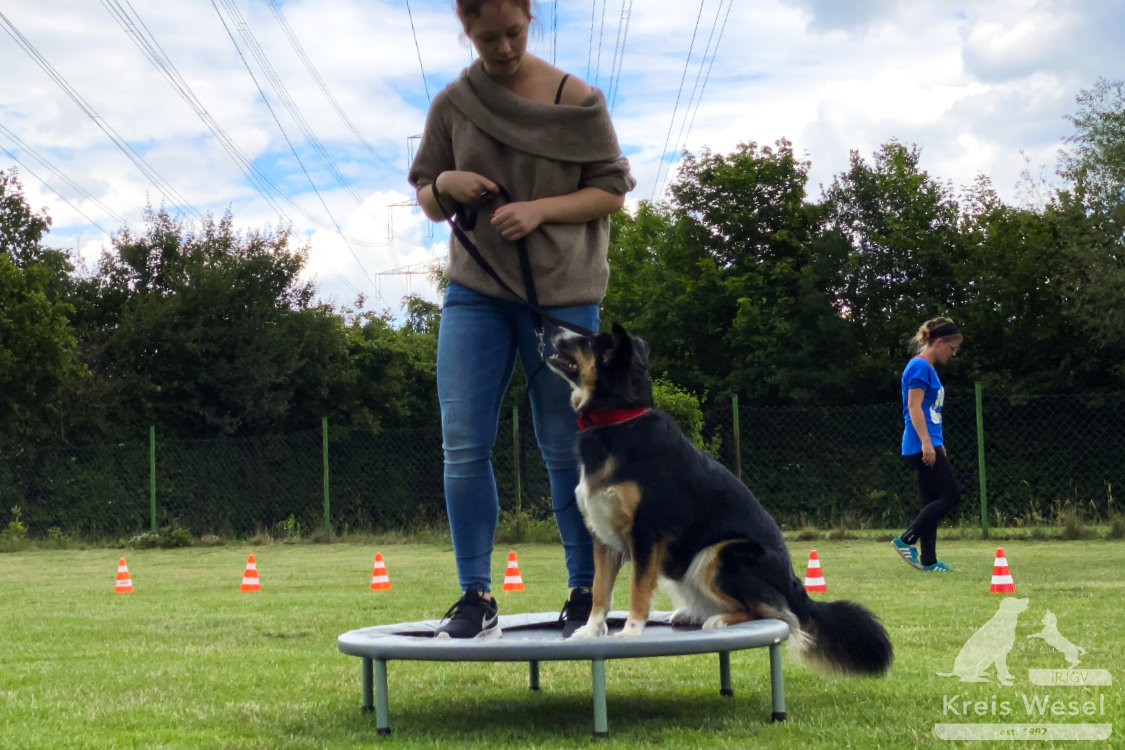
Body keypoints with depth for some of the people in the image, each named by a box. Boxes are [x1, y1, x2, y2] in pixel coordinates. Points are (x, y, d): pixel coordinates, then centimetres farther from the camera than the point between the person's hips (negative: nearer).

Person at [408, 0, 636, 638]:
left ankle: (587, 591, 12)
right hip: (475, 291, 2)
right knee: (464, 443, -6)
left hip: (562, 293, -2)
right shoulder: (453, 105, 7)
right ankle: (477, 597, 0)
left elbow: (611, 191, 2)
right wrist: (443, 186, -9)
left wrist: (541, 209, -14)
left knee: (566, 448, 2)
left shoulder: (578, 101, 0)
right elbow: (429, 205, 15)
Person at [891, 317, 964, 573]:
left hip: (929, 447, 10)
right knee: (950, 497, -10)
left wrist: (938, 444, 24)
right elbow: (914, 407, -18)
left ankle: (928, 560, 10)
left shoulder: (929, 369, 18)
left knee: (932, 502, 9)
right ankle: (906, 540, -7)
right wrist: (926, 442, -23)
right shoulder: (919, 367, -11)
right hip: (922, 446, -10)